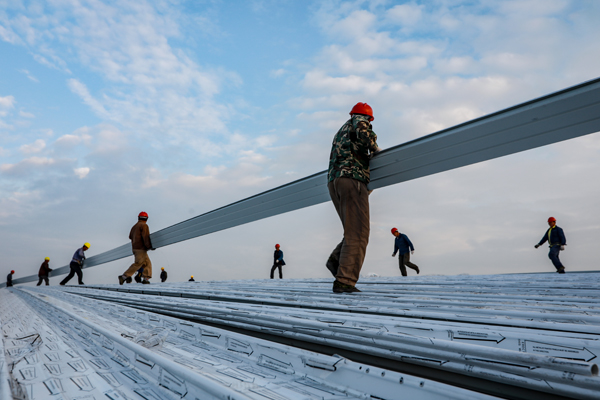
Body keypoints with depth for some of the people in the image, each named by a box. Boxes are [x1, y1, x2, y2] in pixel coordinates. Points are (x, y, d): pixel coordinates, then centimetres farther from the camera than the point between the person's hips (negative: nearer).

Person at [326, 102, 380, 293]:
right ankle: (344, 281, -20)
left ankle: (336, 260, -9)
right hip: (352, 179, -8)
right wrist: (374, 149, 4)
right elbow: (364, 134, -15)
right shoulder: (359, 122, 9)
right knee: (357, 234, -11)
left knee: (355, 232, 13)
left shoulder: (340, 131, 32)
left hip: (333, 181, 8)